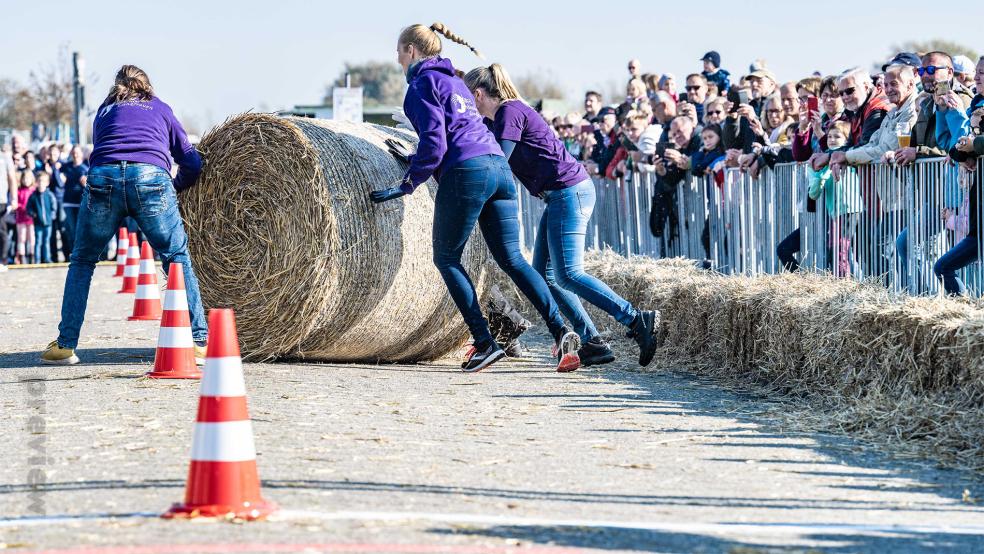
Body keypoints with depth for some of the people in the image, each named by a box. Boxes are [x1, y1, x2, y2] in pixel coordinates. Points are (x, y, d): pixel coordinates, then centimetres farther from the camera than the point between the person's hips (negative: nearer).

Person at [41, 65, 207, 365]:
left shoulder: (105, 110, 32)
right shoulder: (161, 110, 29)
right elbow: (192, 163, 25)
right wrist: (175, 188, 43)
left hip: (103, 179, 1)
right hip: (151, 178, -1)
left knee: (82, 261, 16)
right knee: (177, 258, 7)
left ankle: (65, 345, 13)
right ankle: (198, 341, -2)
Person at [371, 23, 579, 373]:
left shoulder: (422, 84, 0)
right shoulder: (454, 82, 27)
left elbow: (434, 143, -10)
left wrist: (407, 184, -6)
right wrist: (414, 160, 41)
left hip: (466, 173, -8)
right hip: (499, 166, 8)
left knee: (446, 258, 5)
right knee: (512, 259, 4)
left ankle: (485, 342, -4)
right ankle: (560, 330, -13)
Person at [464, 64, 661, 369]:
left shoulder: (509, 112, -10)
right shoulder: (497, 119, 20)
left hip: (569, 191, -10)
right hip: (559, 197, 10)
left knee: (568, 274, -15)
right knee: (544, 274, 7)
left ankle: (639, 321, -19)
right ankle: (592, 343, 3)